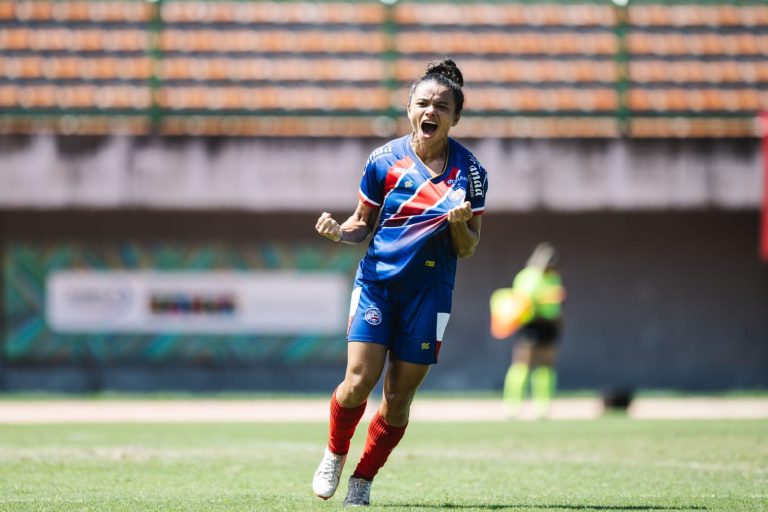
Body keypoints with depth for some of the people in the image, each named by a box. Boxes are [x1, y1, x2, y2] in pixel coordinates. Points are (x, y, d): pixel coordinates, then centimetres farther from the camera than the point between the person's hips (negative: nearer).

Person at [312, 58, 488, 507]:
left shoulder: (468, 171, -3)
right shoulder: (385, 160, -1)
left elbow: (468, 250, 2)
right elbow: (364, 225, 10)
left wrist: (459, 223, -19)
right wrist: (339, 232, -11)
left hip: (430, 290, 0)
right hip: (378, 280, 0)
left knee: (399, 395, 0)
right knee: (360, 379, -14)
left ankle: (363, 480, 18)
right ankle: (335, 454, 15)